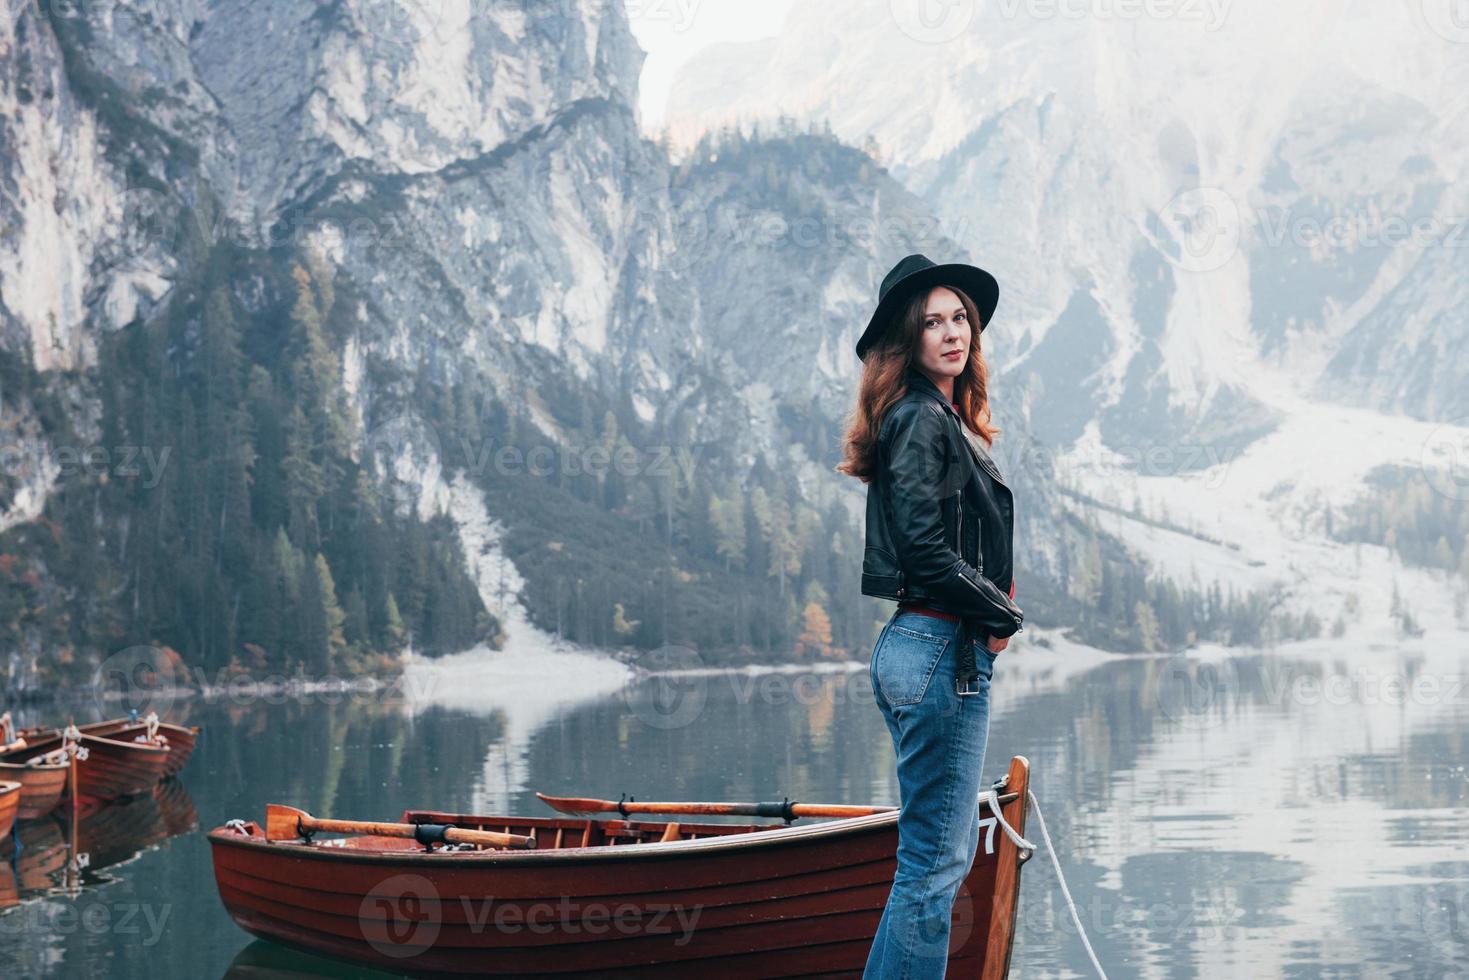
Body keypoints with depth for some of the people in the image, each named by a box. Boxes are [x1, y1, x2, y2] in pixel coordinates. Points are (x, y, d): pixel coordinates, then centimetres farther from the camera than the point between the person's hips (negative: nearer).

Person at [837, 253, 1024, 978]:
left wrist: (993, 615, 3)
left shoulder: (946, 420, 18)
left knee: (941, 852, 15)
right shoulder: (920, 420, -12)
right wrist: (1002, 617, -8)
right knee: (935, 861, -7)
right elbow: (923, 549, -20)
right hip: (942, 650, -10)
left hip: (951, 651, 10)